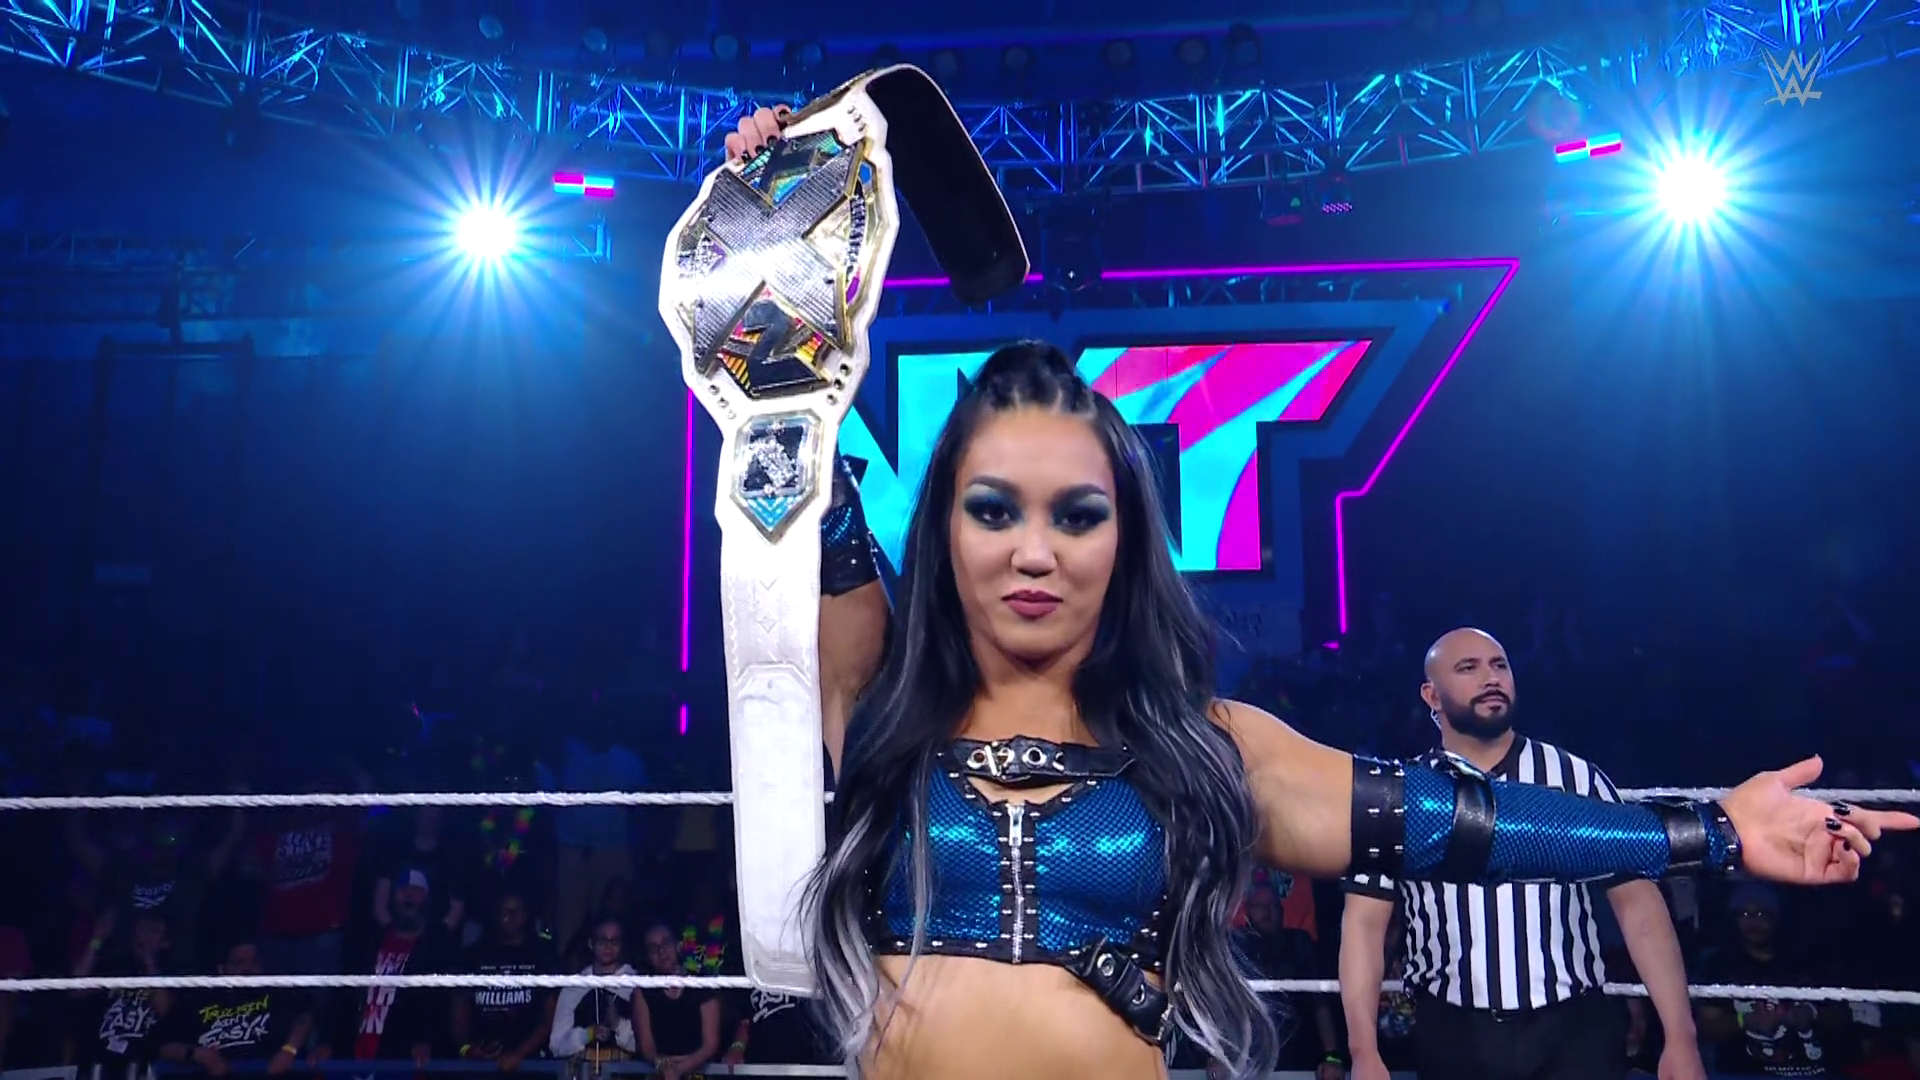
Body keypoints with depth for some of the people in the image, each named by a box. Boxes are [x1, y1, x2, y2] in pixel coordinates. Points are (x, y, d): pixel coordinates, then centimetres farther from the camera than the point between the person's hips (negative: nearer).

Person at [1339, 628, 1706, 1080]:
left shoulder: (1577, 778, 2)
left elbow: (1637, 902, 1)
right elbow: (1364, 922, -1)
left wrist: (1681, 1038, -5)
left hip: (1577, 1033, 0)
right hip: (1452, 1039, 1)